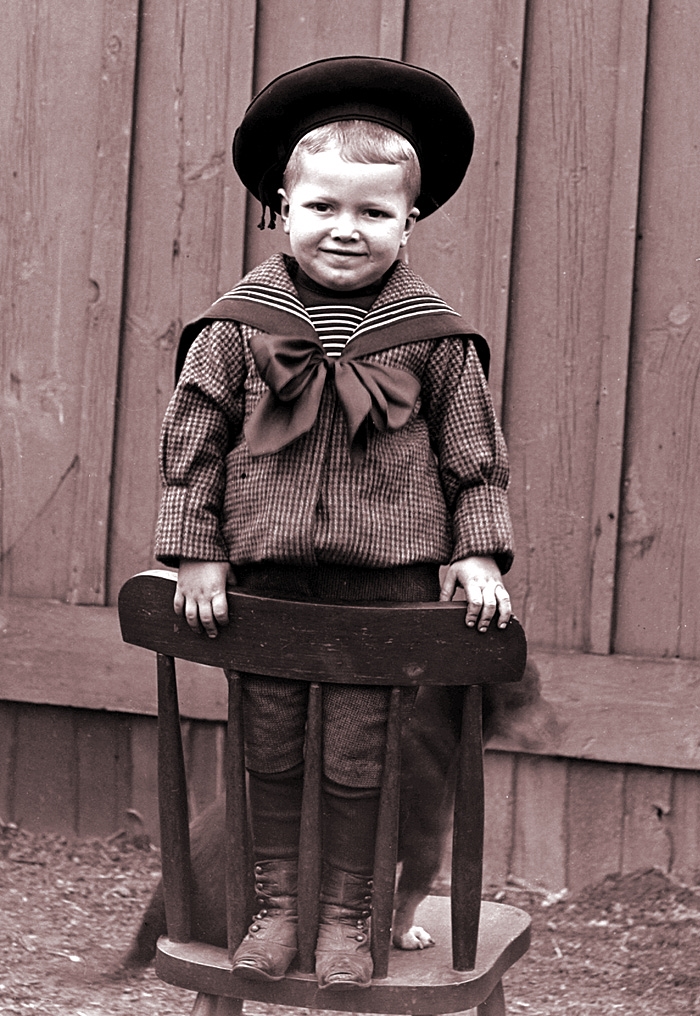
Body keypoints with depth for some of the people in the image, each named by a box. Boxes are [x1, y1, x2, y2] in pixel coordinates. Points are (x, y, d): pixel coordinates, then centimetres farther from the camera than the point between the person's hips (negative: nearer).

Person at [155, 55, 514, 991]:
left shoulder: (434, 337, -3)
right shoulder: (238, 326, -3)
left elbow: (475, 452, 5)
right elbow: (193, 440, 2)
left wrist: (480, 554, -1)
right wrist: (196, 552, -1)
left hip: (383, 579, -1)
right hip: (264, 575, 1)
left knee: (359, 759, 6)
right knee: (270, 750, 11)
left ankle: (347, 915, 22)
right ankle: (276, 905, 26)